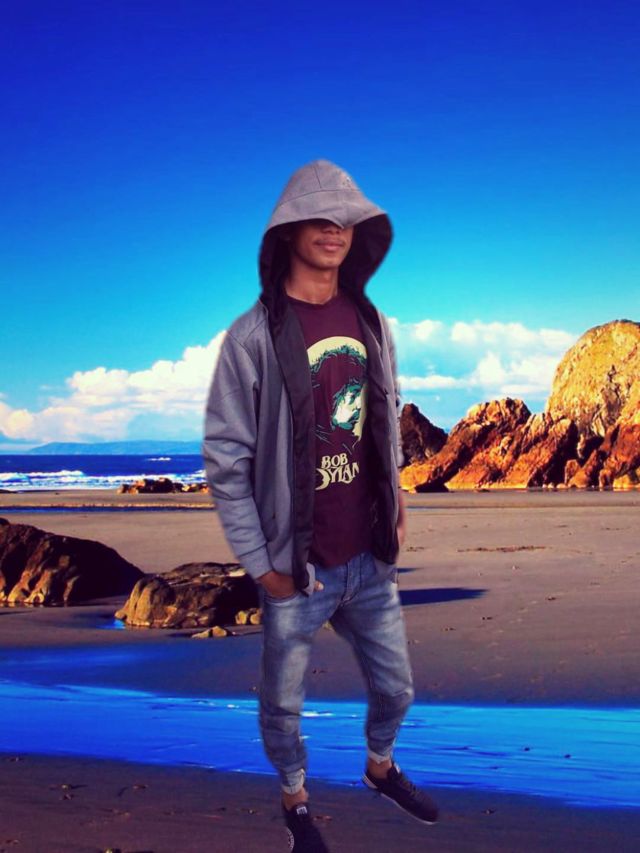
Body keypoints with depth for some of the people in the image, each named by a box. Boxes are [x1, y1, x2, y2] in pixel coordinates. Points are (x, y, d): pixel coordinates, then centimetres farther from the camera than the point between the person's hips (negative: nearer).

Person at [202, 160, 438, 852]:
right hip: (297, 571, -4)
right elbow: (225, 459, -10)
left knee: (395, 688, 19)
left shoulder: (370, 324, 3)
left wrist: (394, 496, 14)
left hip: (373, 560, 5)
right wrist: (259, 562, -11)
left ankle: (381, 768, 49)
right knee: (283, 705, 11)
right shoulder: (254, 336, -13)